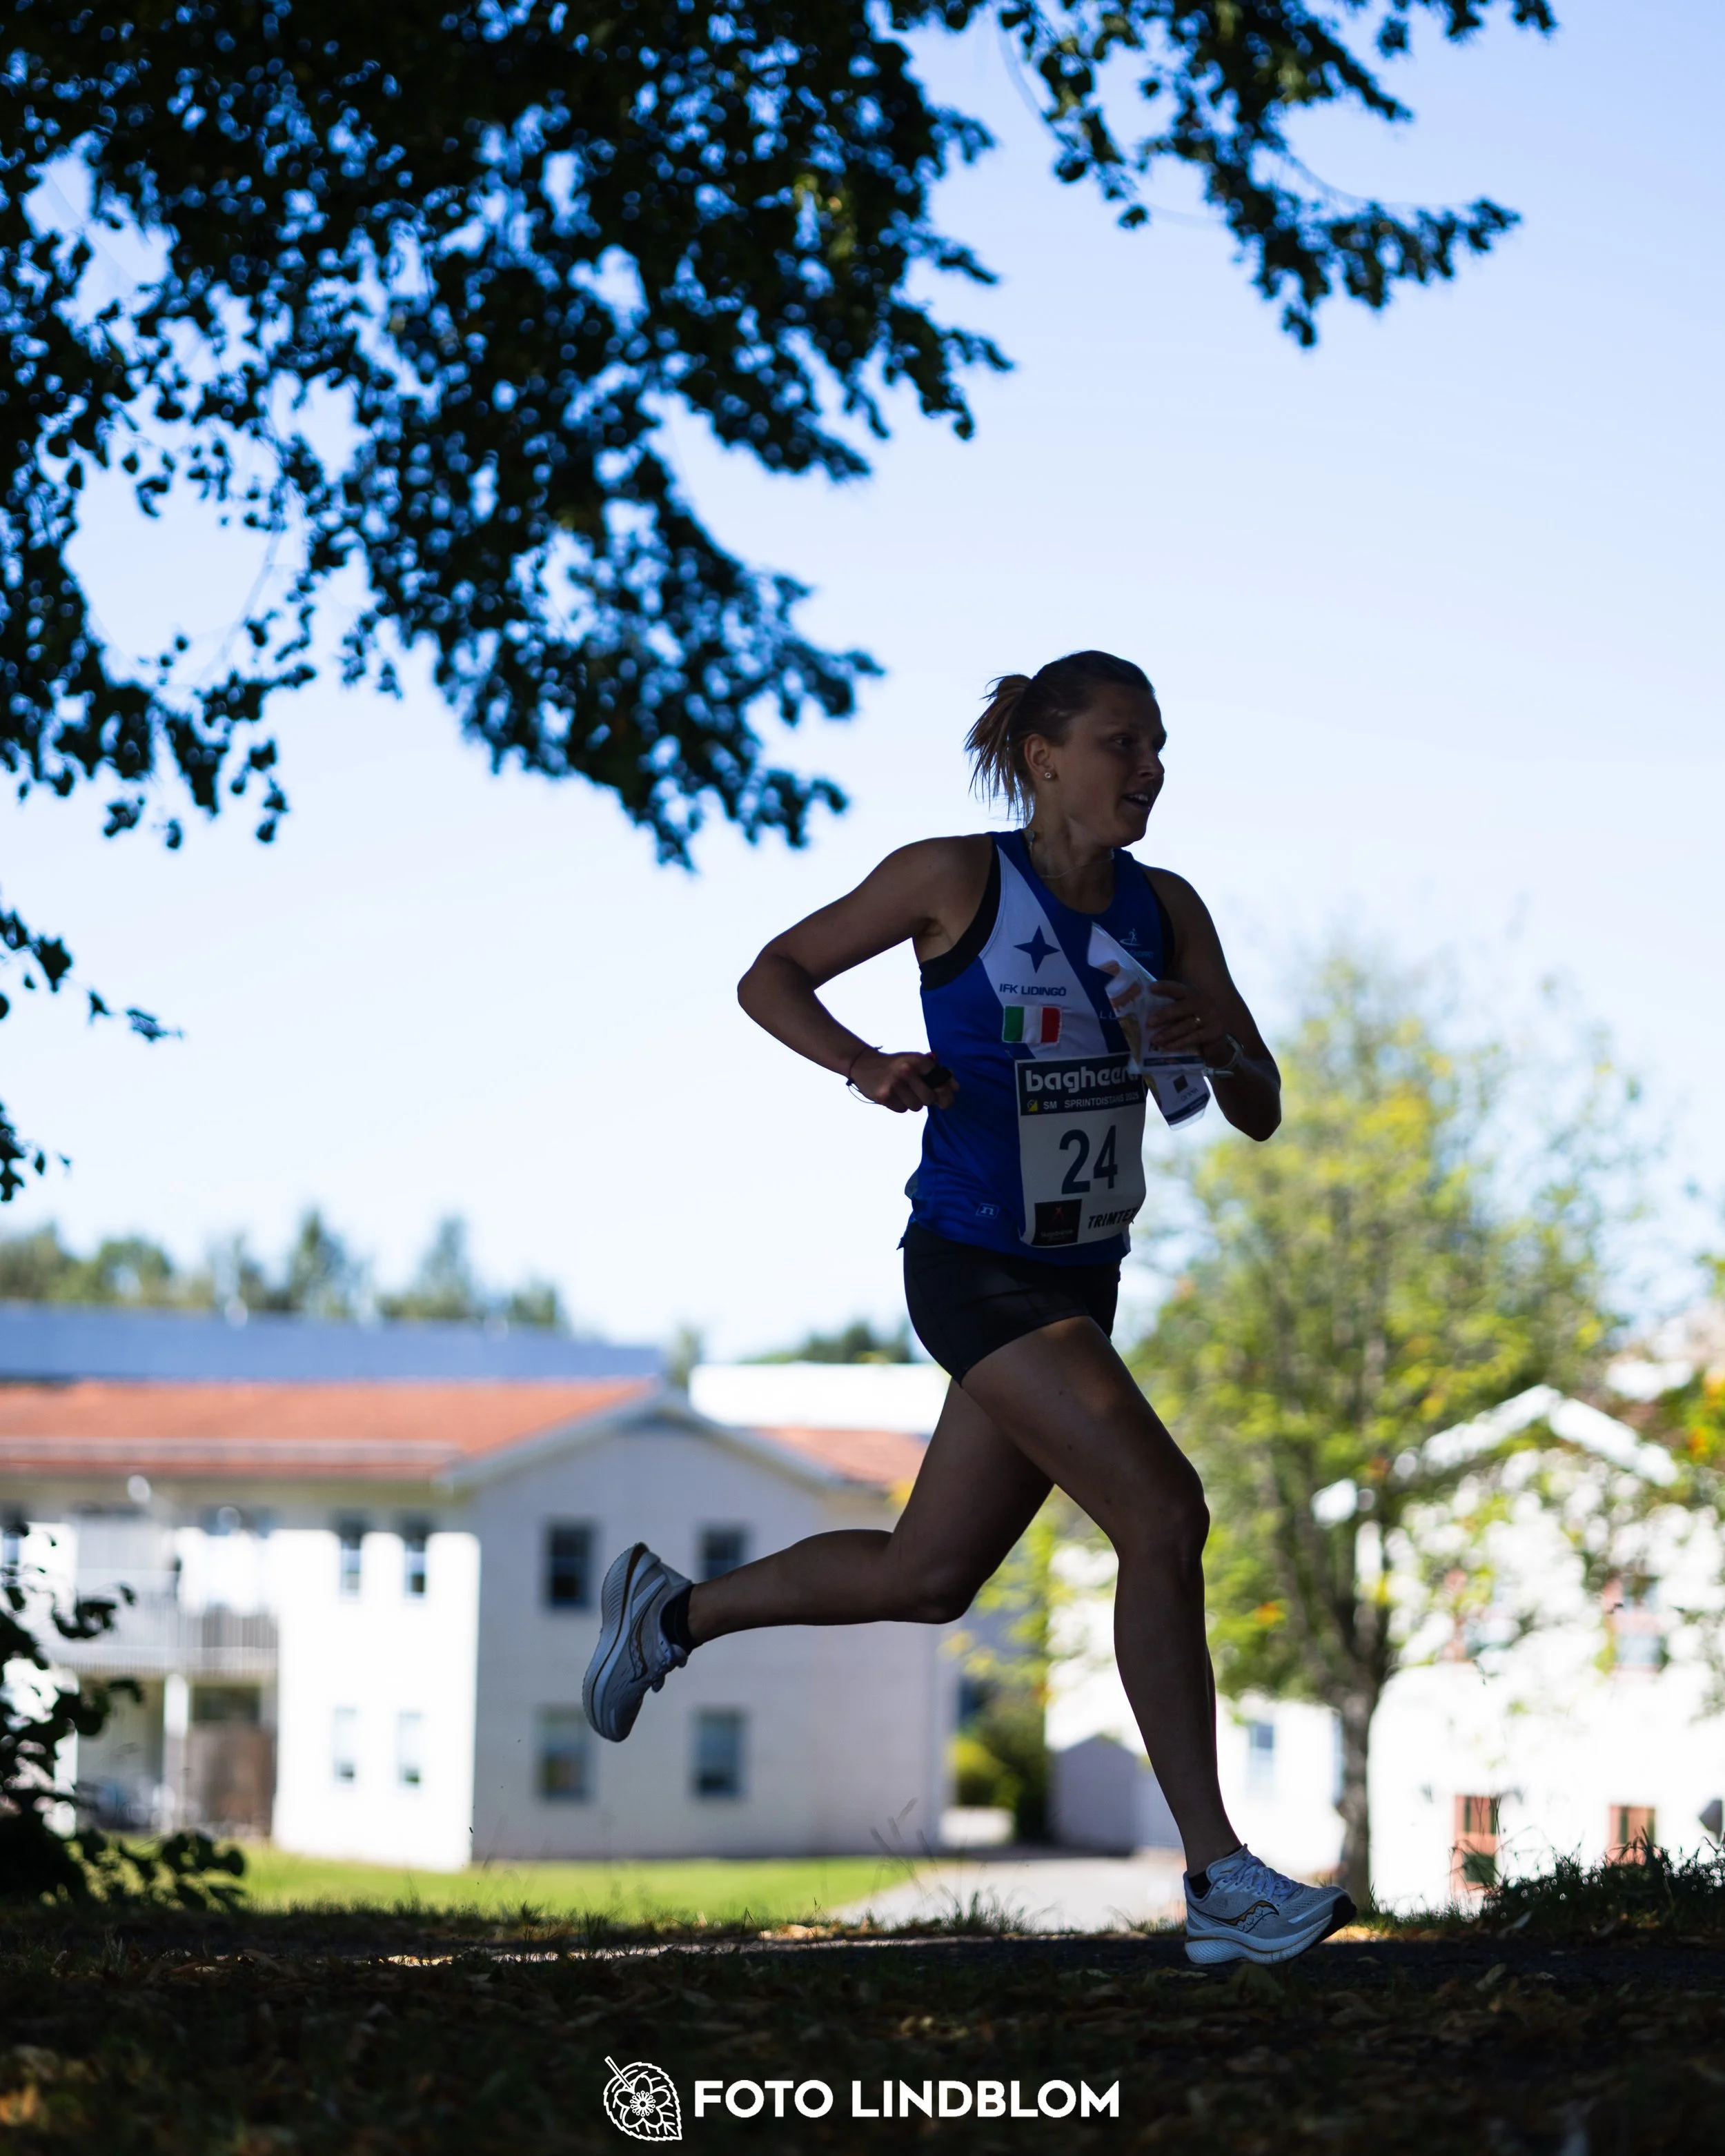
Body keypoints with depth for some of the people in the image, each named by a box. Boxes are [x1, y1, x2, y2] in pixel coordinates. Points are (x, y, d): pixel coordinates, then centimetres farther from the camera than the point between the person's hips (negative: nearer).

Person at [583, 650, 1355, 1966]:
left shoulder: (1166, 911, 4)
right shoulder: (955, 879, -10)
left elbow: (1262, 1113, 4)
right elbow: (772, 979, 0)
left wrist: (1212, 1047, -18)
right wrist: (867, 1067, -19)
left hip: (1082, 1281, 7)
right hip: (975, 1266, -7)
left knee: (925, 1578, 16)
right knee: (1164, 1516, -20)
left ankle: (671, 1611, 40)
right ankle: (1218, 1882, -17)